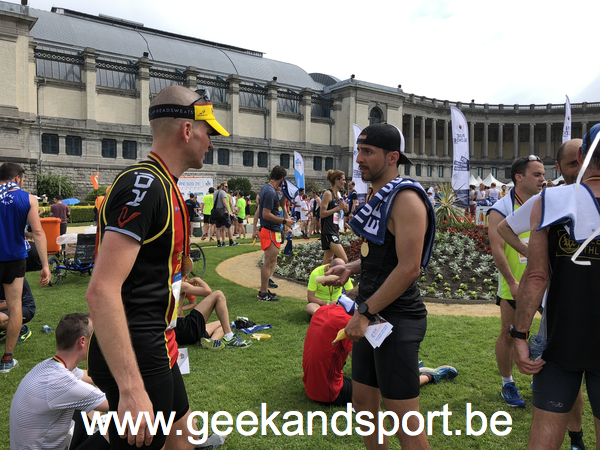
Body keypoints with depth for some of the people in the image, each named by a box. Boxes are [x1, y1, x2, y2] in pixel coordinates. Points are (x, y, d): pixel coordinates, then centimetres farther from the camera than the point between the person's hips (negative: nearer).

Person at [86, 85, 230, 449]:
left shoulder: (163, 186, 10)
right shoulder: (143, 184, -22)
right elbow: (102, 292, -29)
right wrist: (131, 390, -30)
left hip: (156, 350, 10)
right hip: (135, 358, -10)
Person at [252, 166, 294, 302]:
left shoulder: (266, 188, 13)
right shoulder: (270, 192, -20)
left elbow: (280, 204, 25)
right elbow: (266, 214, -24)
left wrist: (285, 193, 11)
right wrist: (284, 221, -19)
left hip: (266, 229, 11)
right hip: (270, 231, -11)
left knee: (271, 261, 17)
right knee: (269, 262, -4)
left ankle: (264, 290, 25)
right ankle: (264, 294, 3)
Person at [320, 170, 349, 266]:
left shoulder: (338, 194, 16)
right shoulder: (328, 193, -11)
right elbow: (322, 214, -16)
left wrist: (344, 207, 9)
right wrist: (338, 208, -17)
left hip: (335, 231, 9)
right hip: (328, 232, -9)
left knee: (328, 260, 10)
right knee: (344, 260, -12)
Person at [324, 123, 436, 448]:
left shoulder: (406, 199, -16)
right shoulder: (379, 197, 13)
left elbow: (408, 267, -23)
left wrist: (364, 312, -21)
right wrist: (350, 268, 6)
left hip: (396, 320, -9)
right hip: (371, 317, 9)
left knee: (405, 422, 2)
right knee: (363, 403, 19)